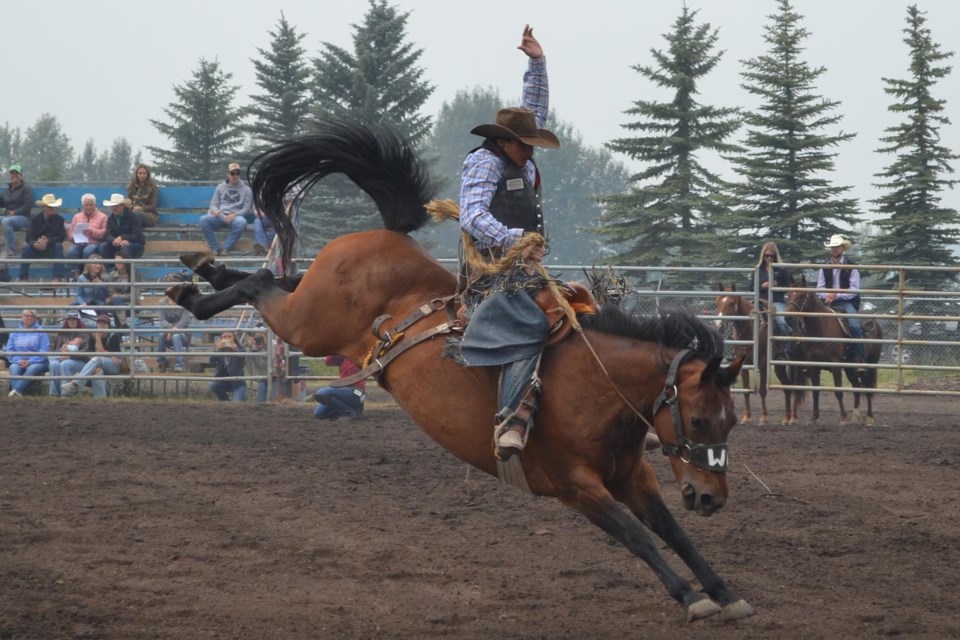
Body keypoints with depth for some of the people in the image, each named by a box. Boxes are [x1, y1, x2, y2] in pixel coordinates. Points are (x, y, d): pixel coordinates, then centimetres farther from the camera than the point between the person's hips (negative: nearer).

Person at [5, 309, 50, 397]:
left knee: (32, 369, -37)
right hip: (19, 363, 3)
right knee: (13, 368, -31)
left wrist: (29, 362, -16)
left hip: (37, 363, -3)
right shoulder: (14, 333, 15)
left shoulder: (41, 332, 5)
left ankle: (17, 390, -51)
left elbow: (44, 351, -5)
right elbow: (9, 350, 9)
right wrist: (18, 361, -10)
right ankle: (18, 393, -50)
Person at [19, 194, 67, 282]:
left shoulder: (59, 219, -4)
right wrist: (34, 244, -33)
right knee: (26, 247, -28)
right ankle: (23, 279, -27)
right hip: (37, 248, 1)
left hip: (52, 249, -1)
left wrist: (48, 241, -29)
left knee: (58, 246, -32)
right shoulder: (35, 218, -1)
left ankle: (57, 278, -36)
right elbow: (29, 237, -9)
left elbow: (61, 237, -12)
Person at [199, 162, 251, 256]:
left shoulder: (246, 189, 11)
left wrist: (234, 215, -16)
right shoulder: (221, 187, 19)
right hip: (220, 216, 2)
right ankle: (215, 248, -25)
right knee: (203, 219, -29)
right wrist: (215, 210, -11)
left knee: (242, 222, -39)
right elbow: (213, 204, 14)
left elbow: (247, 209, 3)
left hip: (235, 217, -2)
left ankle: (226, 248, -28)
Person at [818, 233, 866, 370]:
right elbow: (820, 288, 11)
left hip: (846, 302, -4)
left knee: (854, 326, -28)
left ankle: (859, 359, -25)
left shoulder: (851, 268, 3)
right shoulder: (824, 269, 15)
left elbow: (854, 290, -6)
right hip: (828, 303, 4)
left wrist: (836, 295, -16)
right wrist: (826, 296, -12)